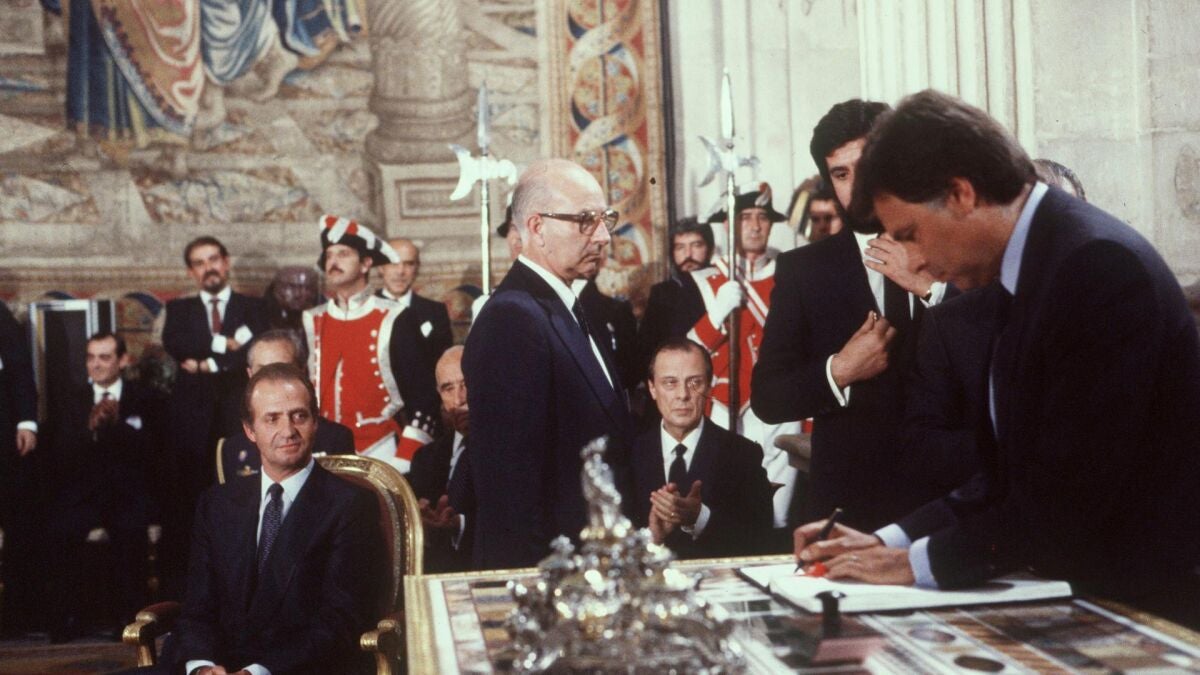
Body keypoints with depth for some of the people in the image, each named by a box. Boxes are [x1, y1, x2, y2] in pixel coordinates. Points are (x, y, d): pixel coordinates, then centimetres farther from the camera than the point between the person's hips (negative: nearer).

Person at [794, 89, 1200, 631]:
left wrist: (923, 561, -12)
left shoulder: (1098, 266, -18)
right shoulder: (1030, 270, 8)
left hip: (1144, 606, -7)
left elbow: (1072, 490, -20)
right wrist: (894, 541, 1)